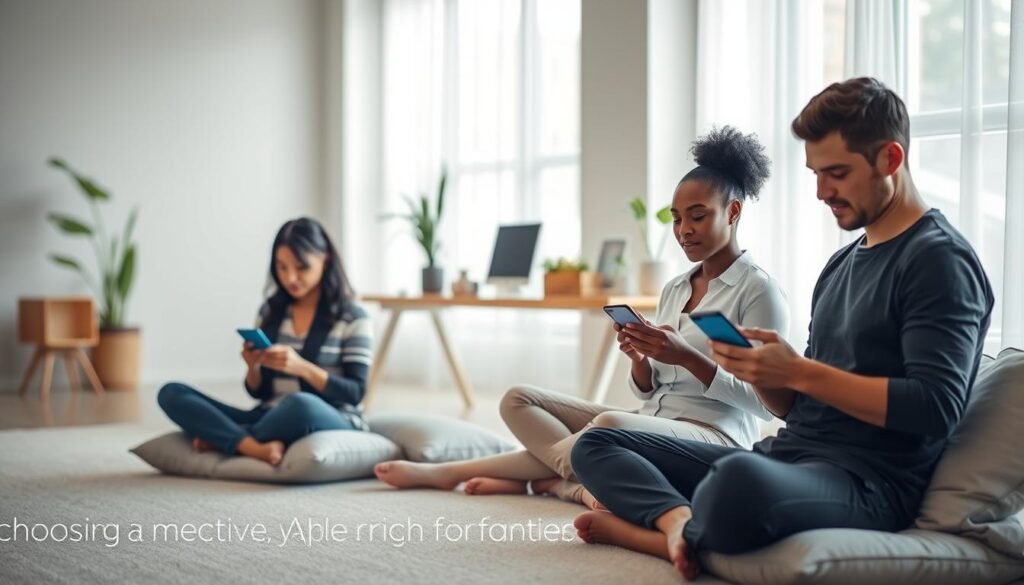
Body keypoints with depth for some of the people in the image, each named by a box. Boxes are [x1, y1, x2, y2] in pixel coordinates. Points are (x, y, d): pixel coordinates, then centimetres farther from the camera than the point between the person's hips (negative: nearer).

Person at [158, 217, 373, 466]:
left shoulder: (353, 317, -2)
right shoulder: (270, 312, 11)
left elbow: (354, 394, -9)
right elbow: (258, 392, 14)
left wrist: (302, 367, -22)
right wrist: (253, 367, -10)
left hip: (335, 425, -5)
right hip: (272, 418, 5)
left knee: (301, 404, -42)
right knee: (171, 394, -10)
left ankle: (223, 438, -14)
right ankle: (256, 448, -32)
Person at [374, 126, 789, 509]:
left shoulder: (759, 290, -4)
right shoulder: (674, 289, 17)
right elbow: (647, 390, 15)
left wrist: (687, 357, -21)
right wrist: (639, 358, -8)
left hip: (716, 438, -8)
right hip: (649, 427, 8)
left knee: (610, 424, -37)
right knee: (518, 400, -1)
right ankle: (582, 484, -20)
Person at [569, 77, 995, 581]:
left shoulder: (939, 259, -7)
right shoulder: (841, 264, 20)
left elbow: (934, 409, -19)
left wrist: (798, 371, -20)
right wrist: (759, 369, -3)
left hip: (869, 480, -9)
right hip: (789, 456, 10)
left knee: (739, 479, -43)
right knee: (595, 445, 10)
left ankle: (676, 533, -11)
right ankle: (684, 519, -19)